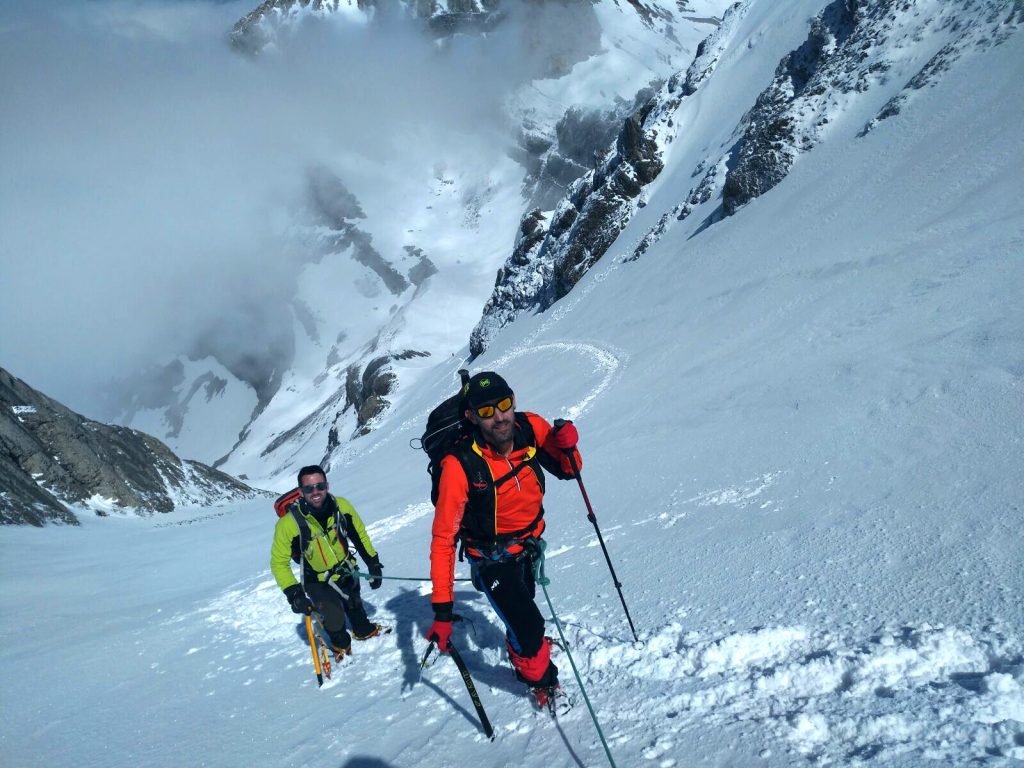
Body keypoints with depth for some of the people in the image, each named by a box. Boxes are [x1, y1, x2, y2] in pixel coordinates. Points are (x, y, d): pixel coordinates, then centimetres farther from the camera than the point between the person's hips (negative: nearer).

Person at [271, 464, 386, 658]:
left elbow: (360, 536, -6)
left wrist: (373, 564, -2)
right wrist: (293, 593, -28)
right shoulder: (288, 524, -33)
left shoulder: (342, 506, -24)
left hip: (346, 574, 3)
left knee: (354, 605, 24)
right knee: (334, 612, -18)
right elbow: (279, 563, -20)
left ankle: (364, 630, 57)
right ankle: (341, 645, 16)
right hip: (317, 582, -3)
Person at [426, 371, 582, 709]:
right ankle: (543, 682, 21)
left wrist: (566, 447, -28)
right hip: (492, 559, -5)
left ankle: (519, 651, 63)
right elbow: (443, 539, -28)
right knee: (527, 626, -13)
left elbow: (566, 470, -4)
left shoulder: (530, 428, -23)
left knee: (524, 603, 29)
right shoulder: (460, 465, -34)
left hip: (528, 545, 5)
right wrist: (442, 610, -29)